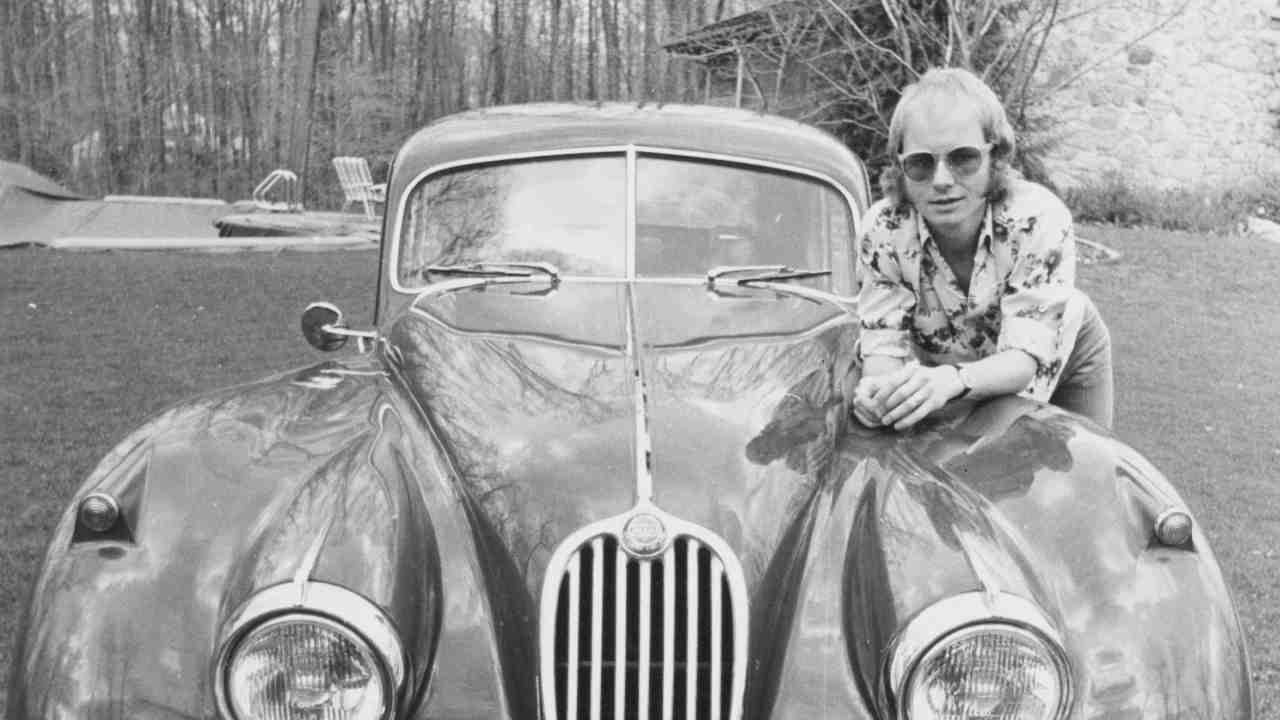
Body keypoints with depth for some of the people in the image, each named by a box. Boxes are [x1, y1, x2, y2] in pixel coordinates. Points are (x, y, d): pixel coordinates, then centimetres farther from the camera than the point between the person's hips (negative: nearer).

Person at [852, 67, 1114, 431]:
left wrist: (952, 381, -60)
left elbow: (1026, 356, -37)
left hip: (1060, 356, -1)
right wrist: (880, 387, -51)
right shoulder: (882, 230, -27)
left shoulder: (1039, 219, -33)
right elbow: (884, 343, -25)